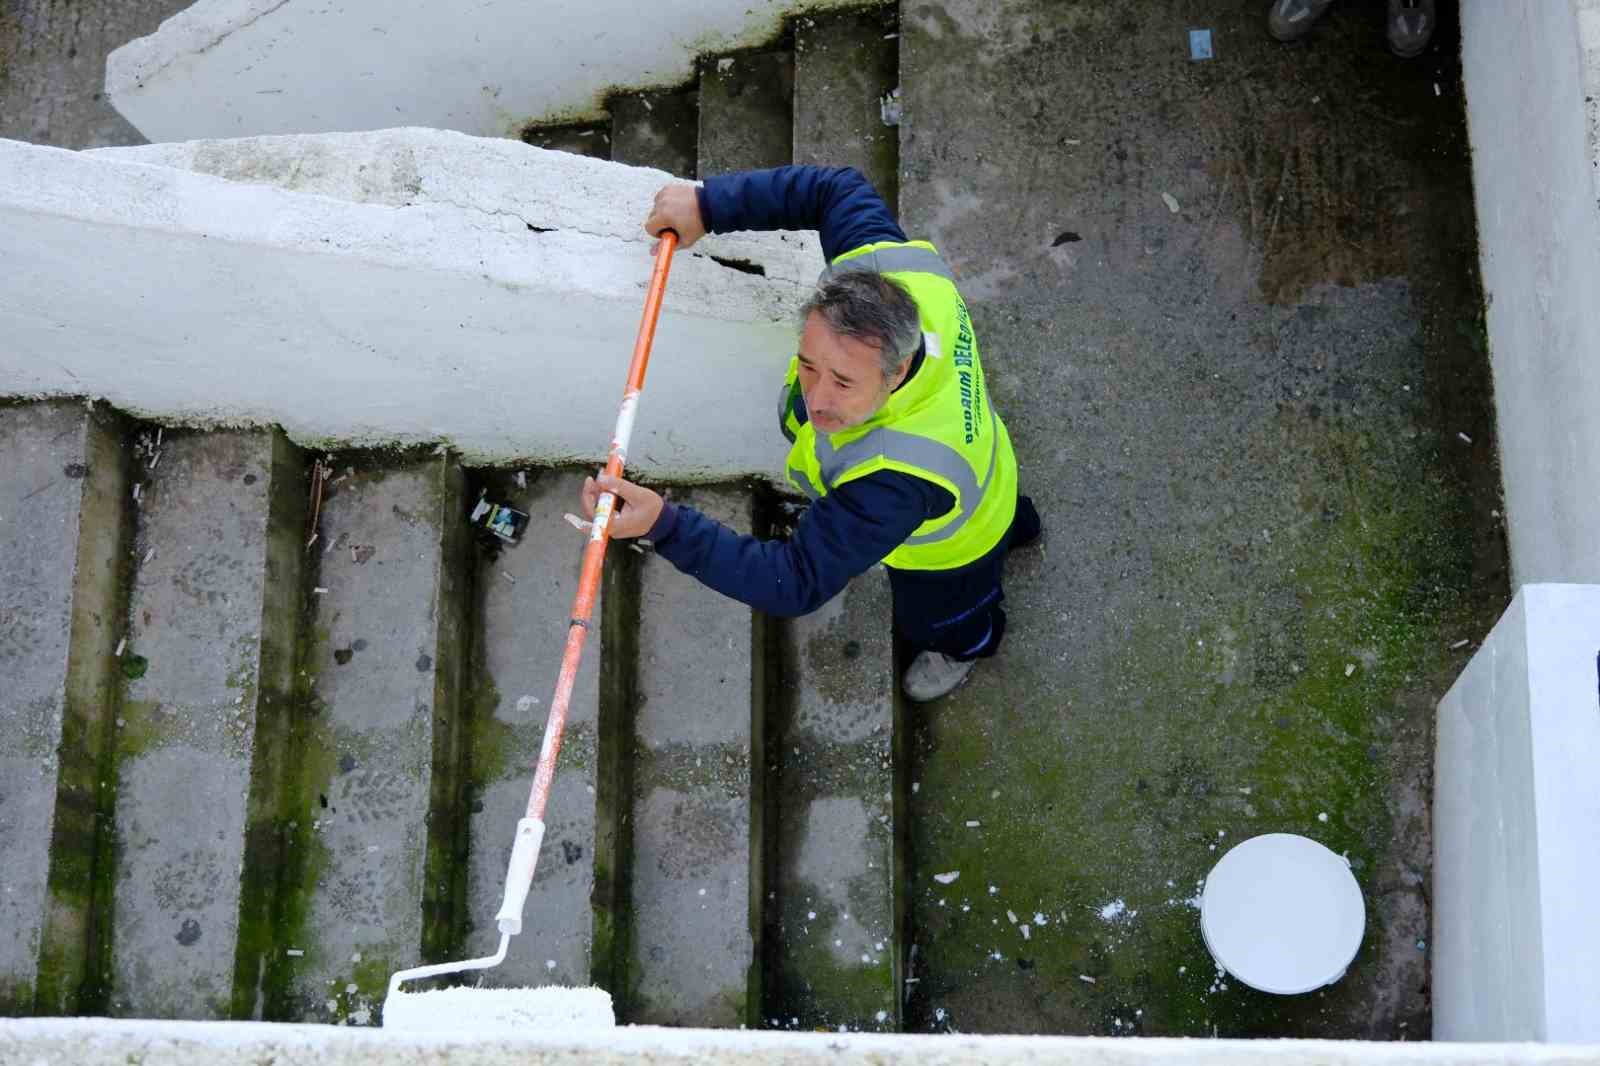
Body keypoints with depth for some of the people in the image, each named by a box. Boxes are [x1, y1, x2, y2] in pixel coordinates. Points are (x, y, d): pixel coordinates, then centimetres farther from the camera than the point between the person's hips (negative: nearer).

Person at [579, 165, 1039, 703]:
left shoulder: (896, 481, -56)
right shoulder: (893, 271, -39)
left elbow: (796, 583, -50)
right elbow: (840, 187, -21)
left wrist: (665, 525, -62)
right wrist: (710, 204, -29)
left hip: (947, 548, -5)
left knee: (931, 617, 34)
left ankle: (968, 645, 71)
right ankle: (1015, 525, 79)